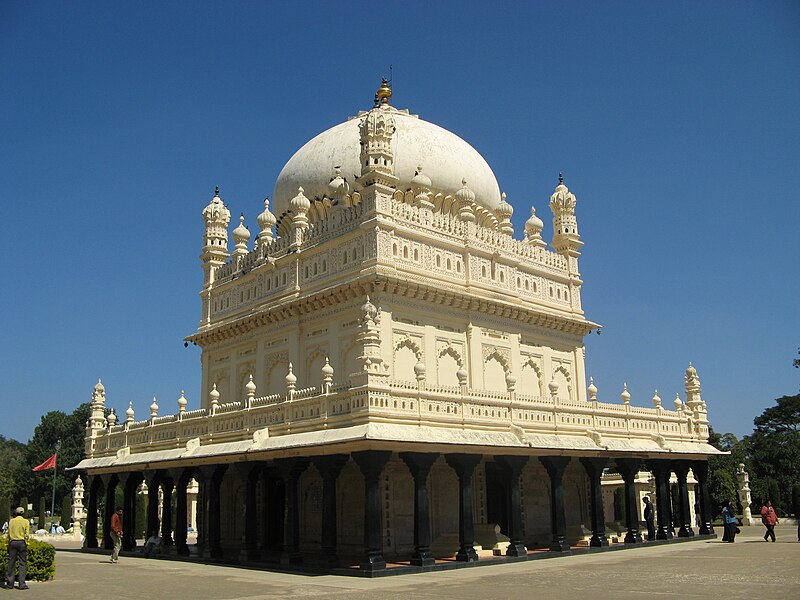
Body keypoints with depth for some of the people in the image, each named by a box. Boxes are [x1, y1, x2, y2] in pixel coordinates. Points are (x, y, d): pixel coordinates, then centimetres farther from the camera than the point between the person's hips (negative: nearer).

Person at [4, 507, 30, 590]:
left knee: (11, 563, 8)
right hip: (22, 542, -2)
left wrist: (9, 545, 10)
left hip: (13, 542, 2)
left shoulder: (11, 521, 5)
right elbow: (27, 534, -6)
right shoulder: (26, 521, -1)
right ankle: (22, 584, -4)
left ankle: (9, 583, 12)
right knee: (22, 563, 1)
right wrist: (26, 543, 1)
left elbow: (9, 534, 5)